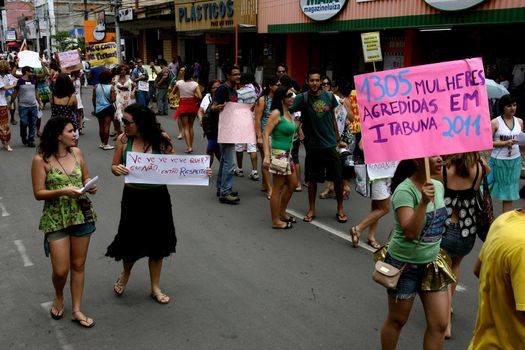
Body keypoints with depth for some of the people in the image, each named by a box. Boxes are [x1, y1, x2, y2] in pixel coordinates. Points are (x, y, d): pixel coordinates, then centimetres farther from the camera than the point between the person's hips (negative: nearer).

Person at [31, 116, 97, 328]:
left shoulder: (76, 152, 1)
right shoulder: (41, 160, -10)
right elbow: (38, 193, -9)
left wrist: (90, 187, -9)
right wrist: (62, 191, -23)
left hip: (81, 214, 4)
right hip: (56, 218, -4)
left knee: (78, 265, 10)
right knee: (61, 270, -3)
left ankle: (76, 310, 22)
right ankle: (58, 296, 32)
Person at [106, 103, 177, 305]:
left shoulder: (161, 139, -11)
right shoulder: (123, 140, -8)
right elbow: (114, 167, 2)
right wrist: (118, 170, -23)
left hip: (158, 198, 0)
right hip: (133, 197, 0)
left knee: (157, 242, 12)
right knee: (131, 242, 9)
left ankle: (155, 288, 32)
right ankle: (125, 274, 44)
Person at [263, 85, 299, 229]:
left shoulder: (289, 113, 12)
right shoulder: (276, 113, -14)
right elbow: (266, 134, -20)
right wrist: (266, 156, -26)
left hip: (287, 154, 9)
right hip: (278, 153, -9)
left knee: (292, 184, 18)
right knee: (278, 188, -1)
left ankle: (282, 212, 34)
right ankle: (276, 221, 9)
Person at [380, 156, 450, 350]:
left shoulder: (438, 186, 1)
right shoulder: (404, 191, -21)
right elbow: (410, 232, -31)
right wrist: (424, 202, -41)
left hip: (432, 263, 6)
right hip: (405, 265, -6)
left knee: (439, 324, 6)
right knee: (397, 320, 12)